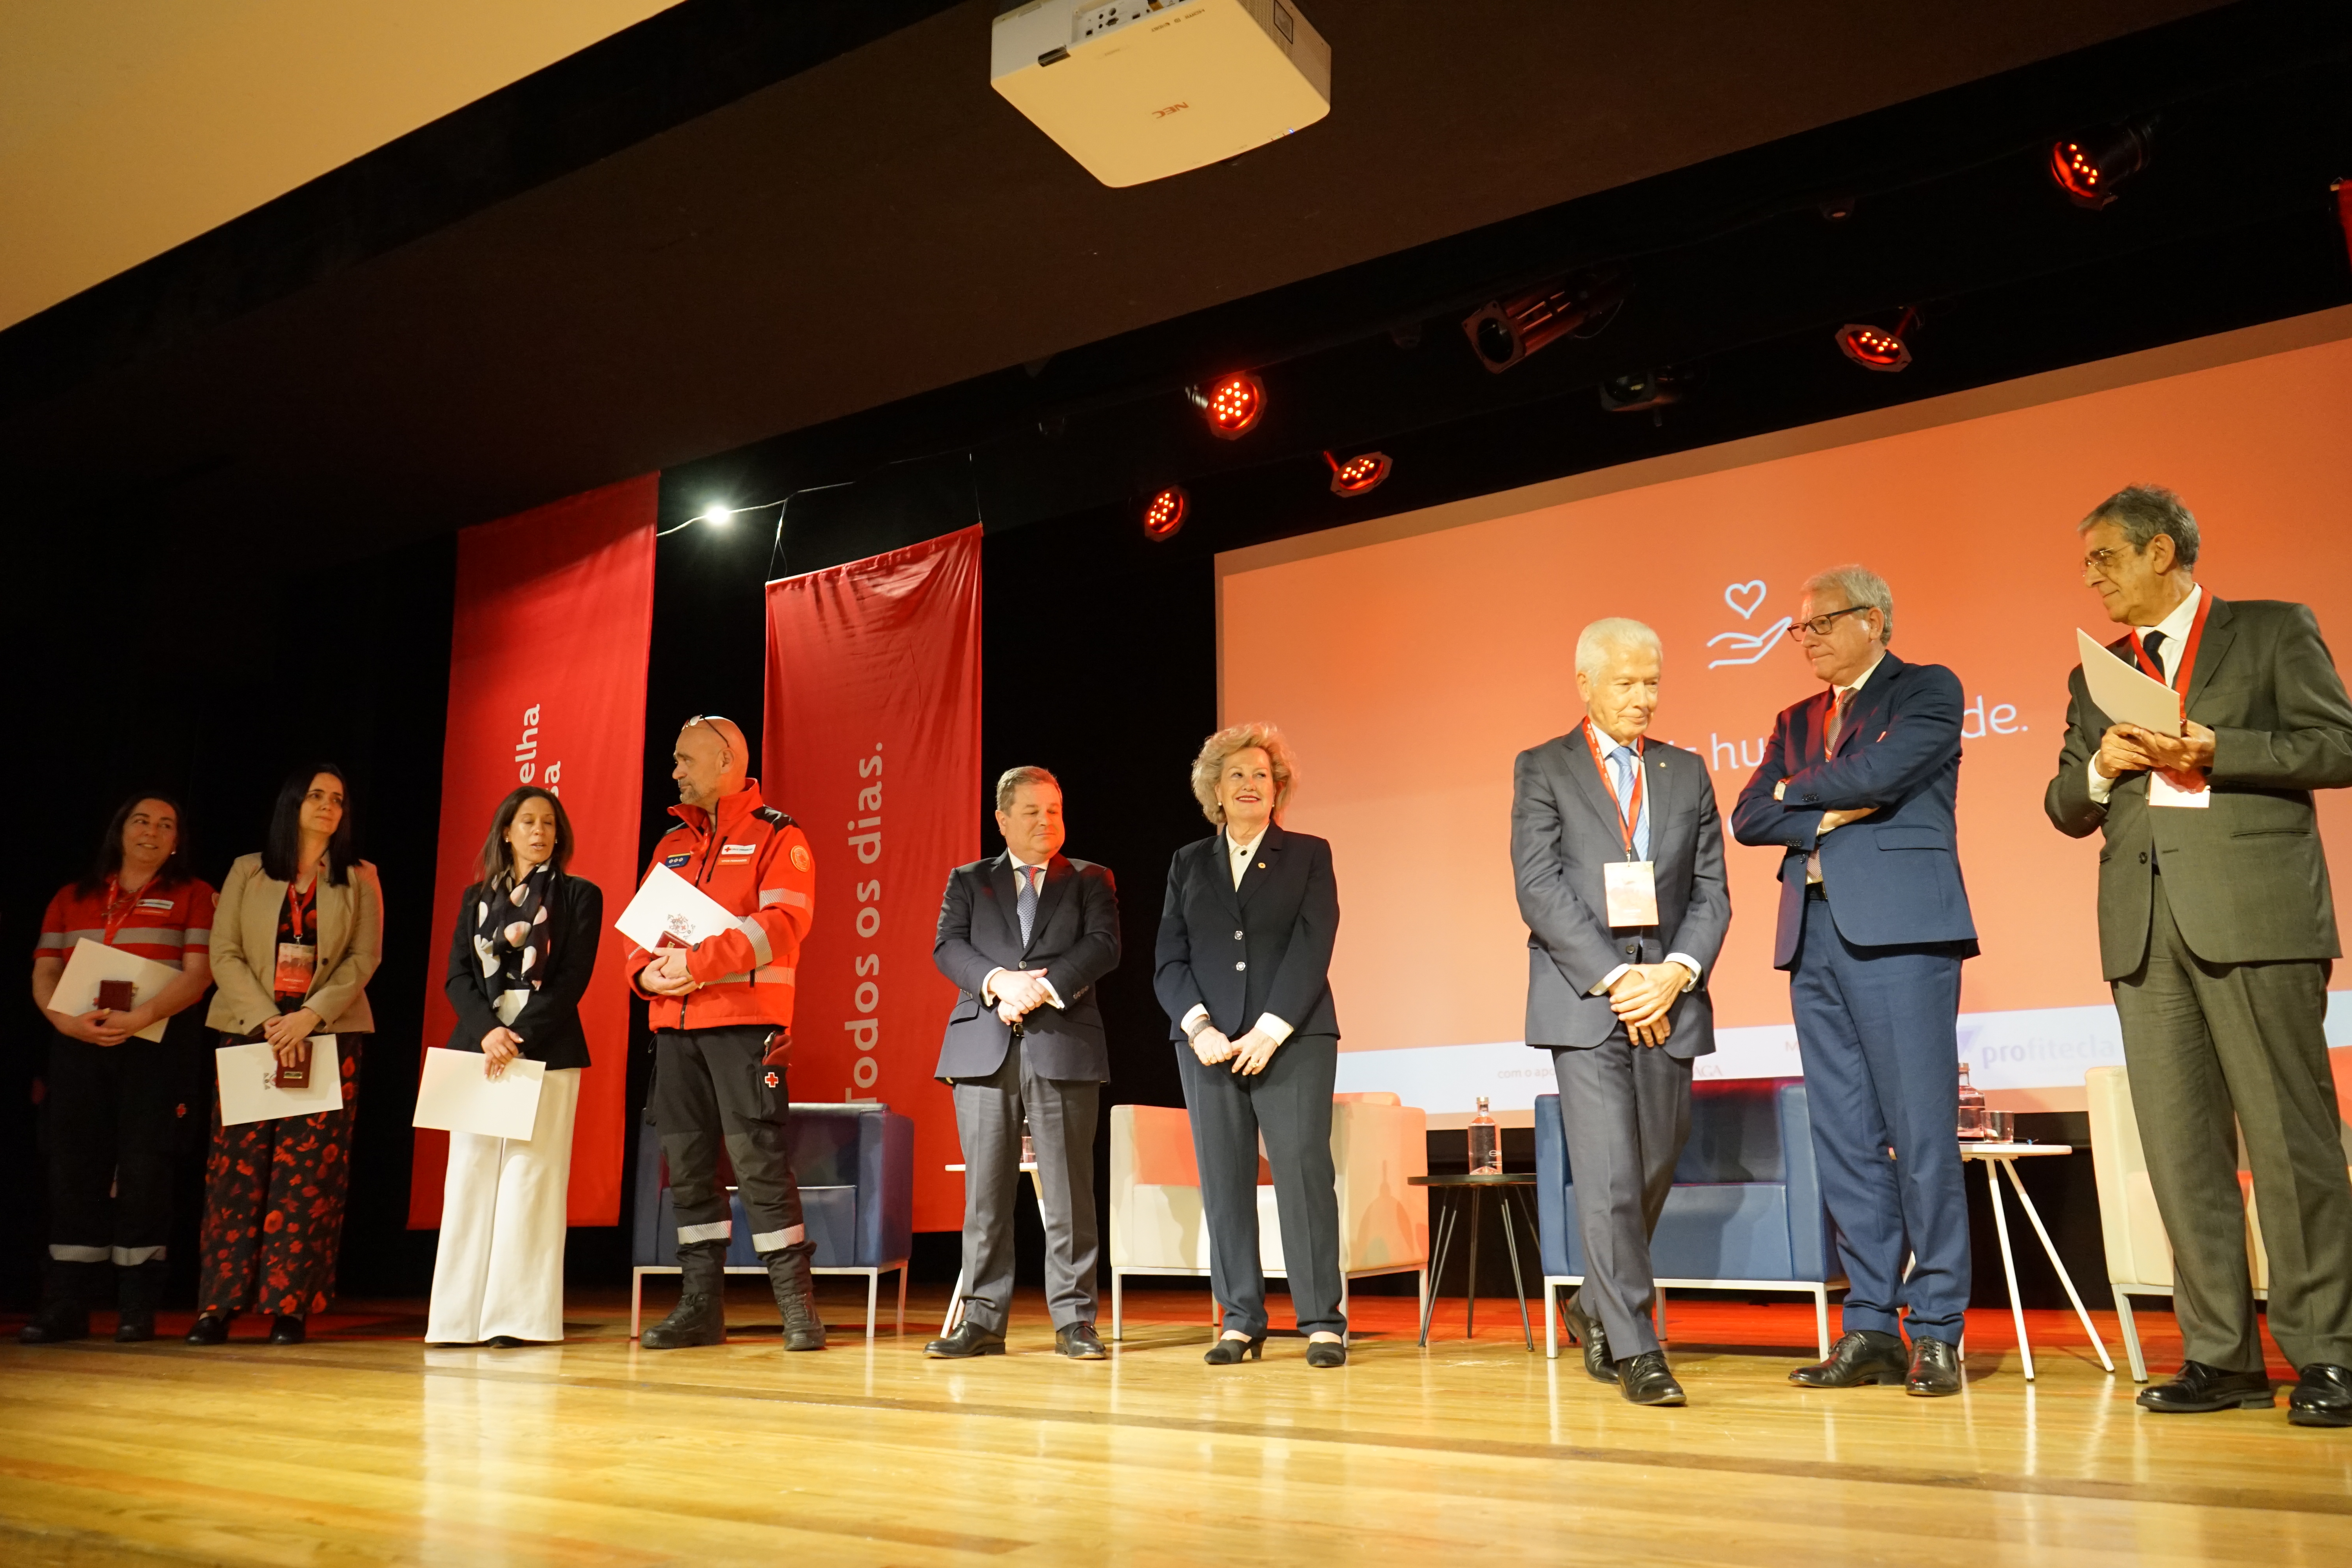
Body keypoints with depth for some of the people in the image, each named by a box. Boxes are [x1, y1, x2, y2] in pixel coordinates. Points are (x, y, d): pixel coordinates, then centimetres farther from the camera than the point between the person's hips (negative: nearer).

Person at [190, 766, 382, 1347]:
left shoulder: (359, 879, 9)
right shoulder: (247, 872, 10)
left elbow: (364, 959, 1)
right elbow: (224, 954, 2)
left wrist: (310, 1016, -12)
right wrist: (266, 1020, -11)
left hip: (330, 1036, 0)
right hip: (248, 1031, 1)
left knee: (307, 1170, -4)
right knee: (238, 1165, -3)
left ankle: (289, 1307, -1)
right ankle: (219, 1305, 3)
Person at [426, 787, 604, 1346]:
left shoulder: (579, 896, 6)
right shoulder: (476, 897, 16)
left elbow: (573, 979, -3)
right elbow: (458, 975, 7)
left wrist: (520, 1039, -13)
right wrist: (488, 1032, -11)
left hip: (546, 1049, -3)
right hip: (478, 1046, 3)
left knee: (530, 1176, -6)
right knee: (471, 1174, 0)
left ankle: (520, 1316, -4)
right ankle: (462, 1316, 4)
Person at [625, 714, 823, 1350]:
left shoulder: (777, 836, -1)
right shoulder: (672, 844, 19)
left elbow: (782, 922, -14)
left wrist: (699, 962, -20)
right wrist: (648, 970, -4)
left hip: (746, 1023, -6)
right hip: (675, 1024, 6)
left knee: (758, 1160, -8)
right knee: (687, 1165, 8)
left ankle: (796, 1305, 1)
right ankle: (700, 1306, 18)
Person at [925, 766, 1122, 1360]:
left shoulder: (1090, 881, 14)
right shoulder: (968, 881, 17)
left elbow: (1103, 947, -1)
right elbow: (948, 947, 2)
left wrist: (1042, 985, -14)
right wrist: (1000, 981, -16)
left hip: (1063, 1049, -1)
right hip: (983, 1050, 1)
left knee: (1068, 1190, -1)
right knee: (986, 1190, 2)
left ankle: (1074, 1321, 7)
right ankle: (983, 1321, 10)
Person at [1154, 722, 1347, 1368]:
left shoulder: (1309, 855, 8)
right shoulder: (1189, 864, 15)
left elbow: (1312, 947, -3)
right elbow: (1169, 960, 8)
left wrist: (1271, 1030, -12)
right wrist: (1198, 1026, -8)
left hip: (1292, 1040, -2)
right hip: (1210, 1041, 3)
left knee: (1303, 1170, -8)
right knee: (1224, 1181, 2)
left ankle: (1323, 1322, -1)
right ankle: (1241, 1323, 10)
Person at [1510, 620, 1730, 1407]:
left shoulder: (1687, 772, 15)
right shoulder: (1542, 770, 4)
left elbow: (1712, 892, 9)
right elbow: (1539, 890, -6)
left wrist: (1677, 972, -9)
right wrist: (1616, 977, -13)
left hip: (1666, 997, 4)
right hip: (1583, 998, -4)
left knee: (1655, 1169, 9)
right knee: (1609, 1176, -7)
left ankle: (1597, 1307, 31)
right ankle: (1634, 1349, 2)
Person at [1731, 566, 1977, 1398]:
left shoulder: (1928, 689, 5)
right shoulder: (1795, 722, 22)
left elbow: (1879, 772, -12)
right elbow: (1749, 817, 10)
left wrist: (1798, 791, 4)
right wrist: (1830, 815, -5)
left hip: (1900, 930, -6)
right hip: (1815, 934, 6)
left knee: (1921, 1131, -6)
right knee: (1844, 1138, 5)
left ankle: (1937, 1331, 3)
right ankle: (1871, 1327, 11)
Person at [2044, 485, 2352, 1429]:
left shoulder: (2274, 631, 9)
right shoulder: (2097, 674, 21)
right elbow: (2068, 811, 19)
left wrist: (2213, 749, -11)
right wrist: (2098, 767, -1)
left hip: (2254, 915, -4)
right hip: (2146, 927, 5)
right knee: (2180, 1145, 3)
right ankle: (2220, 1355, 9)